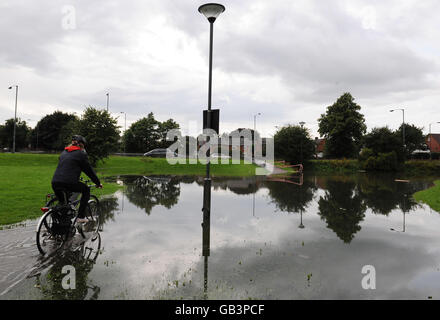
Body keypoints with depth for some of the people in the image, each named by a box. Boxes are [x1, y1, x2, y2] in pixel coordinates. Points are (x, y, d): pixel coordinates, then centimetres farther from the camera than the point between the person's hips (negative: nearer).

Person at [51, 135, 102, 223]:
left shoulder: (64, 152, 24)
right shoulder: (81, 154, 4)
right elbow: (89, 170, 7)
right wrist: (98, 183, 18)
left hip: (55, 183, 6)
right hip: (69, 183, -6)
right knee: (86, 190, 18)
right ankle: (81, 217, 13)